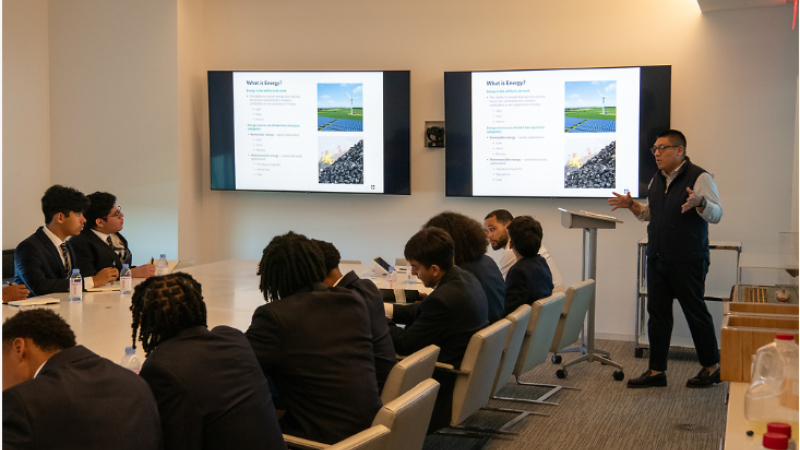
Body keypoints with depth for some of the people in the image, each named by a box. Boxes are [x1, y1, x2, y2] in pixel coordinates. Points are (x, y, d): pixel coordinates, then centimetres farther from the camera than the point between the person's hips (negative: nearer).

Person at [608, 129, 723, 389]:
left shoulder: (699, 178, -9)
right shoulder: (657, 180, 14)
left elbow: (716, 215, -15)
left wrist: (700, 202, -34)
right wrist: (632, 205, 7)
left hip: (687, 260, -7)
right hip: (657, 258, 7)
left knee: (695, 312, 3)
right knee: (657, 312, 8)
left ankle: (711, 368, 19)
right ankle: (657, 371, 15)